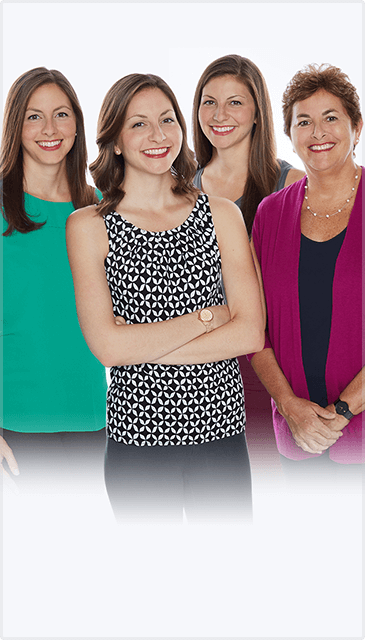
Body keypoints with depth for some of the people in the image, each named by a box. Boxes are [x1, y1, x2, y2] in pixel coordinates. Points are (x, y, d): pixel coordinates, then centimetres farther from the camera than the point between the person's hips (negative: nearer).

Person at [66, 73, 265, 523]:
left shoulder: (222, 215, 2)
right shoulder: (88, 226, -4)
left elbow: (251, 332, -6)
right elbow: (107, 346, -13)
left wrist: (142, 346, -12)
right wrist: (209, 316, -10)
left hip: (220, 429, 2)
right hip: (136, 433, -2)